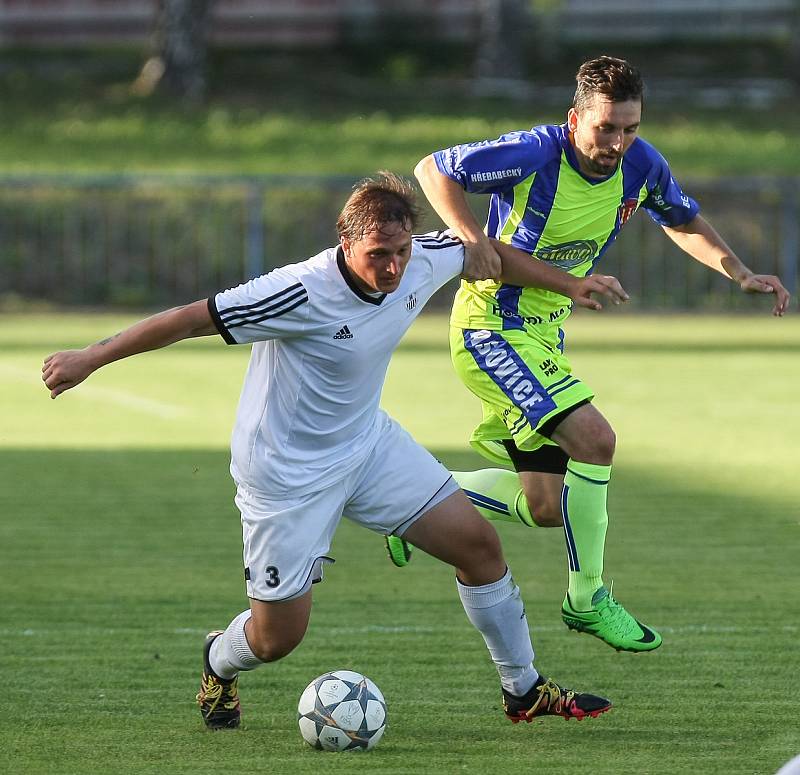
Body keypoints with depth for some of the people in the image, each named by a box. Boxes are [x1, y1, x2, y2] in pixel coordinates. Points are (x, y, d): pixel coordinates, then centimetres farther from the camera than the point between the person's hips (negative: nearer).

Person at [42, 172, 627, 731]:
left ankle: (524, 690, 19)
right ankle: (220, 665, 35)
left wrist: (568, 284, 23)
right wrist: (89, 360, -23)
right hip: (286, 470, -6)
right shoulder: (303, 294, -32)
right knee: (278, 636, -3)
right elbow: (191, 319, -27)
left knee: (478, 544, 1)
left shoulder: (425, 260, -13)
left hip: (368, 442, 6)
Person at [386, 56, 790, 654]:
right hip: (492, 328, -8)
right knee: (594, 438, -24)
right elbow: (433, 169, -12)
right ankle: (587, 600, -9)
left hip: (545, 332, 8)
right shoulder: (534, 155, -24)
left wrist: (741, 275, 0)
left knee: (545, 509, 8)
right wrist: (473, 238, -26)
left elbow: (683, 222, 15)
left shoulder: (641, 166, -6)